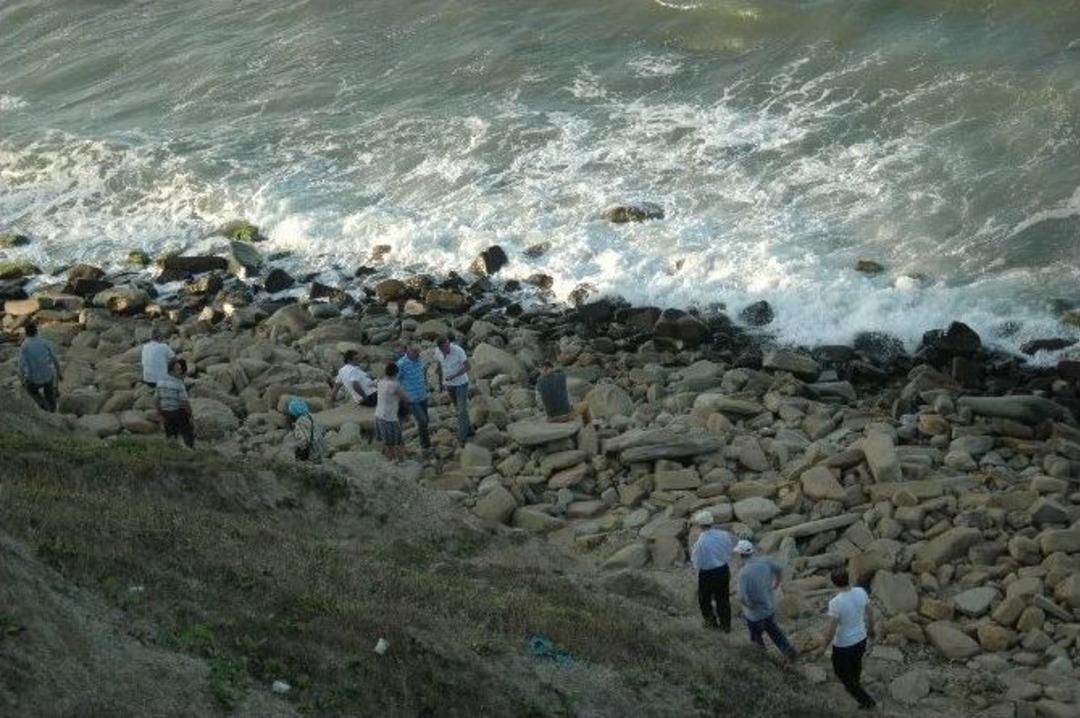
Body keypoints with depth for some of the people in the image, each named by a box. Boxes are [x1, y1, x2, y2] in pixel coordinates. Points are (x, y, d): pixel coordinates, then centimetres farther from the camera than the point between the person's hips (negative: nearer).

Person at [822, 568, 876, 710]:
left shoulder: (835, 603, -33)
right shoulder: (861, 592, -16)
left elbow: (831, 630, -25)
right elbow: (870, 612, 1)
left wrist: (825, 646, -7)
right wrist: (871, 628, 20)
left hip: (843, 645, -6)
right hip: (860, 639, 6)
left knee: (842, 672, 19)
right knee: (855, 664, 32)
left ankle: (866, 700, 25)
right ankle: (853, 687, 58)